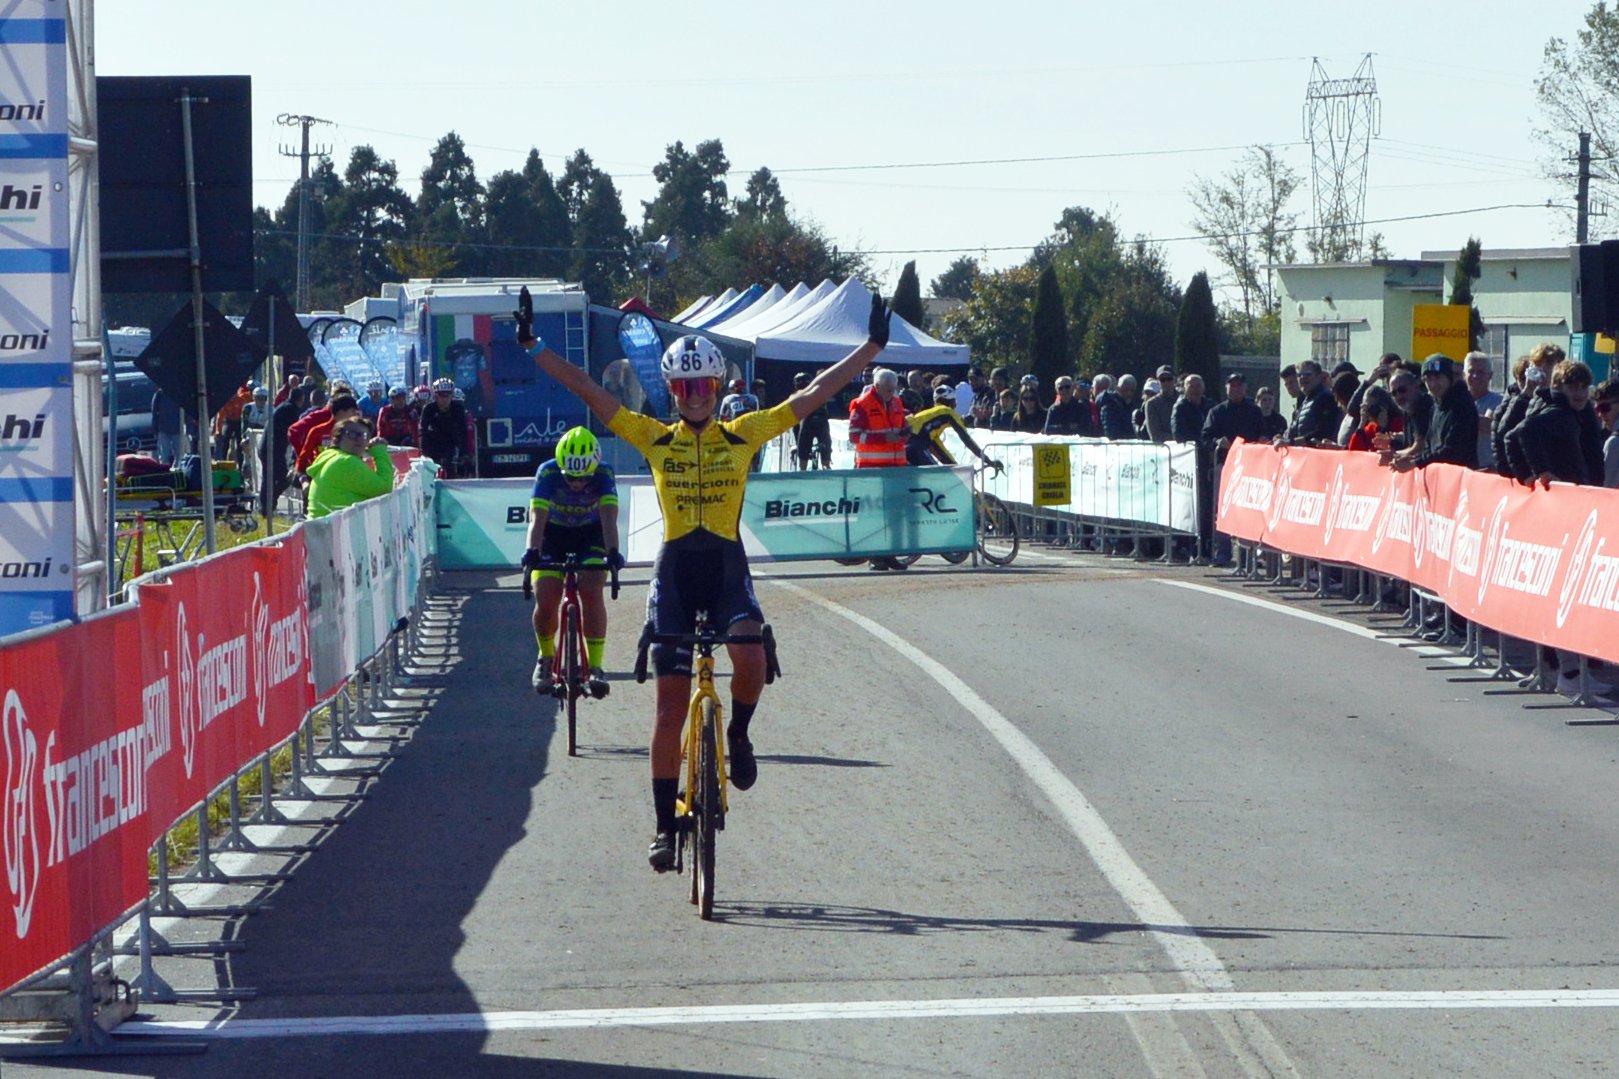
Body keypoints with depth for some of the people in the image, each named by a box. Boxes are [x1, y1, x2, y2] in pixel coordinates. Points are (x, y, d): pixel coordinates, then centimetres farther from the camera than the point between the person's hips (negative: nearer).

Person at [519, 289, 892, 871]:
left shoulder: (744, 434, 4)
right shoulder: (654, 438, 5)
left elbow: (812, 395, 2)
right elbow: (588, 391, 3)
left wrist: (872, 347, -2)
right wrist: (533, 347, -2)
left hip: (727, 566, -1)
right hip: (675, 568, 1)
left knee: (750, 654, -30)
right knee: (671, 704, -1)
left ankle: (738, 734, 3)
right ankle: (665, 826, 9)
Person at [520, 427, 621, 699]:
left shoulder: (603, 475, -26)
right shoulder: (548, 473, -27)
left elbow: (608, 517, -37)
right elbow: (537, 517, -37)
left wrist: (612, 552, -54)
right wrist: (532, 552, -54)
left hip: (590, 536, 0)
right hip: (554, 535, 0)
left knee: (591, 592, -23)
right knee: (545, 598, -15)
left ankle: (595, 666, -17)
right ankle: (546, 657, 12)